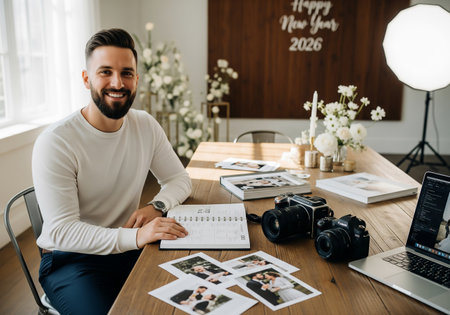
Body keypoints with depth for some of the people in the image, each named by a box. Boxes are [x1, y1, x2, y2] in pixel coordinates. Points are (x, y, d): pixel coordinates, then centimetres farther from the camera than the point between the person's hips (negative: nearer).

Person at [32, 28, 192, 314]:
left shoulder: (146, 126, 0)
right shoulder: (55, 143, -19)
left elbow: (180, 179, 8)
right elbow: (61, 231, -23)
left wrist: (157, 206, -15)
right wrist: (135, 237, -36)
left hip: (130, 247, 5)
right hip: (71, 259, -4)